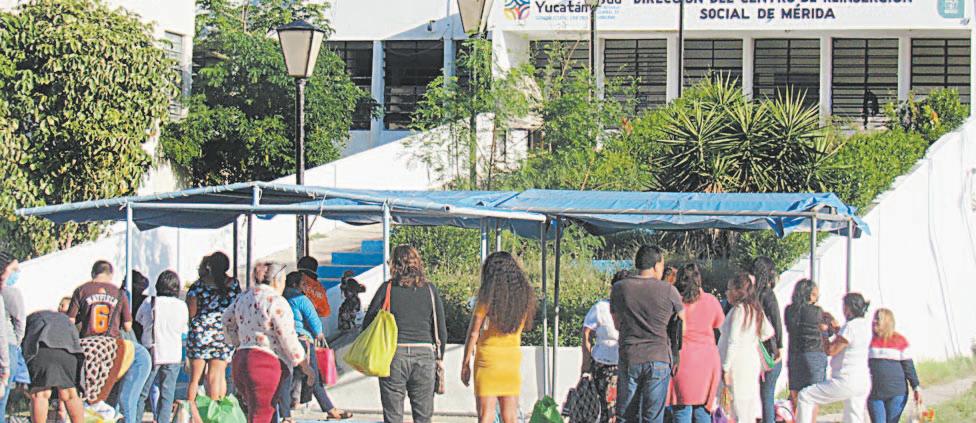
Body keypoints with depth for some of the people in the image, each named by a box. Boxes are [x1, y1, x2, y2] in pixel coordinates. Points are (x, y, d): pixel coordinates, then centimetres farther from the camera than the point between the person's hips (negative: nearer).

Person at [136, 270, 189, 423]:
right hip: (173, 355, 0)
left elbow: (138, 320, 10)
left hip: (150, 352, 0)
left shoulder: (148, 303, -4)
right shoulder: (181, 306, -3)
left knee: (141, 393, 8)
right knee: (167, 394, 4)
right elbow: (185, 329, 6)